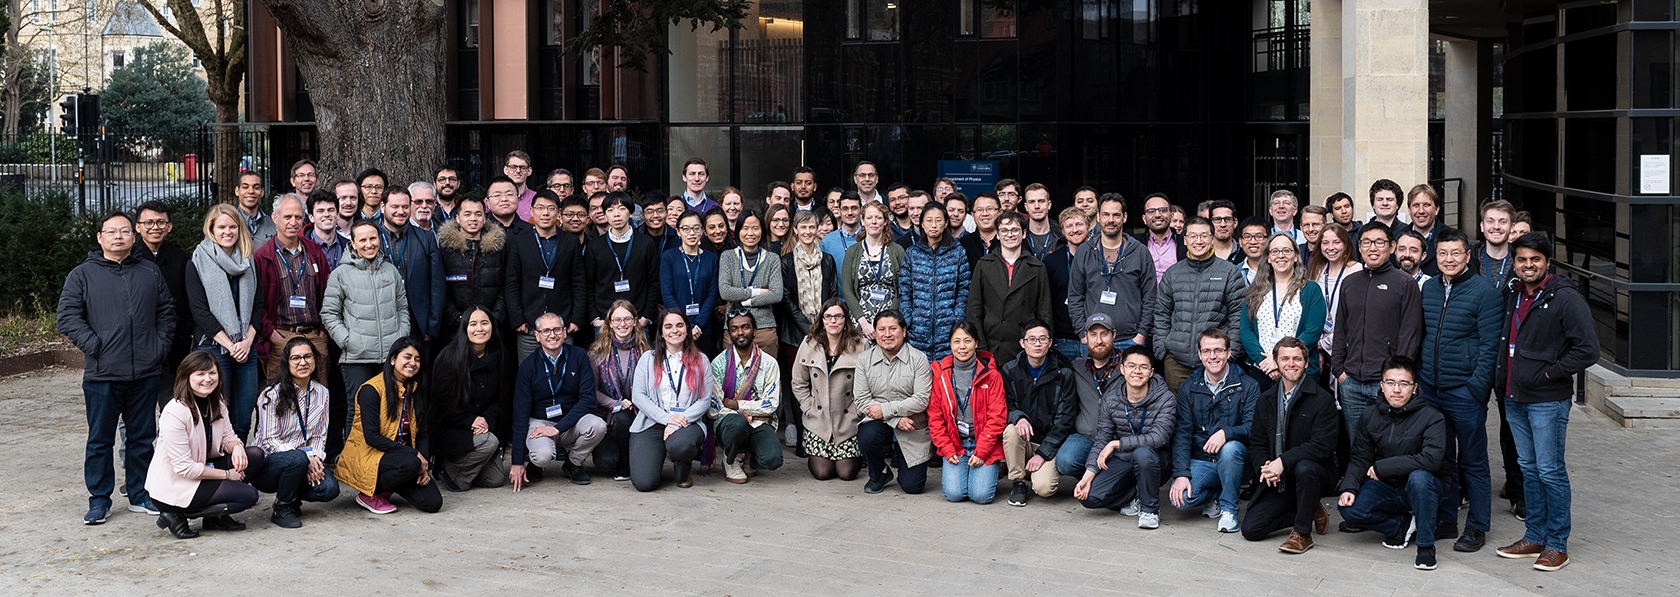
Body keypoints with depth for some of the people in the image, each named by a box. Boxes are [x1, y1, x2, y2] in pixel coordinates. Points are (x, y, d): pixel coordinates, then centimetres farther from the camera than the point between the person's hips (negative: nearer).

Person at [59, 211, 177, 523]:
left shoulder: (151, 273, 12)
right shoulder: (82, 275, 3)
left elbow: (166, 313, 16)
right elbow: (68, 317, -3)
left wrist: (159, 347, 4)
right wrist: (94, 346, -11)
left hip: (145, 373, 3)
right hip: (102, 375, -2)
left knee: (142, 437, 9)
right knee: (100, 440, 3)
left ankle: (140, 495, 20)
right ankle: (99, 500, 11)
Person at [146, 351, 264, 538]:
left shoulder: (217, 403, 2)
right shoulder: (175, 413, -24)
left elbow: (227, 436, 10)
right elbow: (184, 467, -23)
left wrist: (236, 447, -16)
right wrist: (226, 474, -17)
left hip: (200, 470, 8)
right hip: (172, 487, -8)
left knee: (254, 456, -7)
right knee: (249, 495, -15)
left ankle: (216, 515, 3)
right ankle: (179, 516, -5)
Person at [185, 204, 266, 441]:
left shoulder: (249, 262, 13)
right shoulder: (198, 263, -1)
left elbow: (258, 306, 11)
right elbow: (200, 312, -6)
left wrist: (247, 341, -5)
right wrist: (229, 345, -11)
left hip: (246, 348, 4)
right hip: (213, 348, -4)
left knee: (243, 421, 4)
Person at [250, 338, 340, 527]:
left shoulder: (322, 394, 6)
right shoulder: (273, 394, -10)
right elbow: (270, 441, -13)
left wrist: (315, 458, -12)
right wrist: (306, 461, -24)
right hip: (266, 465, -4)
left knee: (329, 488, -25)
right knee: (297, 458, -38)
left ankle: (293, 498, 8)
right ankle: (282, 509, -12)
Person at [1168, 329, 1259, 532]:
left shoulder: (1248, 386, -2)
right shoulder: (1188, 388, 5)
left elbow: (1252, 427, -12)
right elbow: (1182, 433, 0)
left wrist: (1226, 433, -34)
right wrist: (1181, 474, -14)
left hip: (1235, 457, -2)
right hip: (1200, 460, 2)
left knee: (1230, 448, -38)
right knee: (1180, 499, -25)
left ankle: (1229, 510, -15)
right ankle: (1221, 493, 8)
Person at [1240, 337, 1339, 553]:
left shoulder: (1323, 400, -7)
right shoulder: (1265, 401, 9)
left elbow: (1323, 445, -17)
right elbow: (1257, 444, 10)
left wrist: (1283, 462, -25)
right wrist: (1264, 468, -12)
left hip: (1314, 470, -4)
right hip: (1277, 480, 4)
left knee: (1304, 467, -40)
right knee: (1251, 529, -11)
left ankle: (1302, 533, -19)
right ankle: (1311, 512, 10)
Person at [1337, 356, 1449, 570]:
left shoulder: (1431, 417, -14)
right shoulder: (1371, 416, 2)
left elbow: (1432, 459, -28)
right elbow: (1360, 458, 5)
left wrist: (1382, 467, -24)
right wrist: (1349, 487, -15)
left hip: (1423, 488, -4)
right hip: (1385, 488, 4)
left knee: (1419, 476, -39)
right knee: (1349, 509, -22)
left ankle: (1426, 546, -22)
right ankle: (1402, 525, 3)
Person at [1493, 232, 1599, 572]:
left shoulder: (1566, 298, -12)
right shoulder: (1513, 296, 11)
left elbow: (1588, 350, -16)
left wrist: (1548, 374, -13)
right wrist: (1502, 379, 12)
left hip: (1548, 401, -7)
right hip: (1514, 398, 7)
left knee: (1551, 472, -2)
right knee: (1529, 468, 14)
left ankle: (1557, 544, 6)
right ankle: (1534, 537, 23)